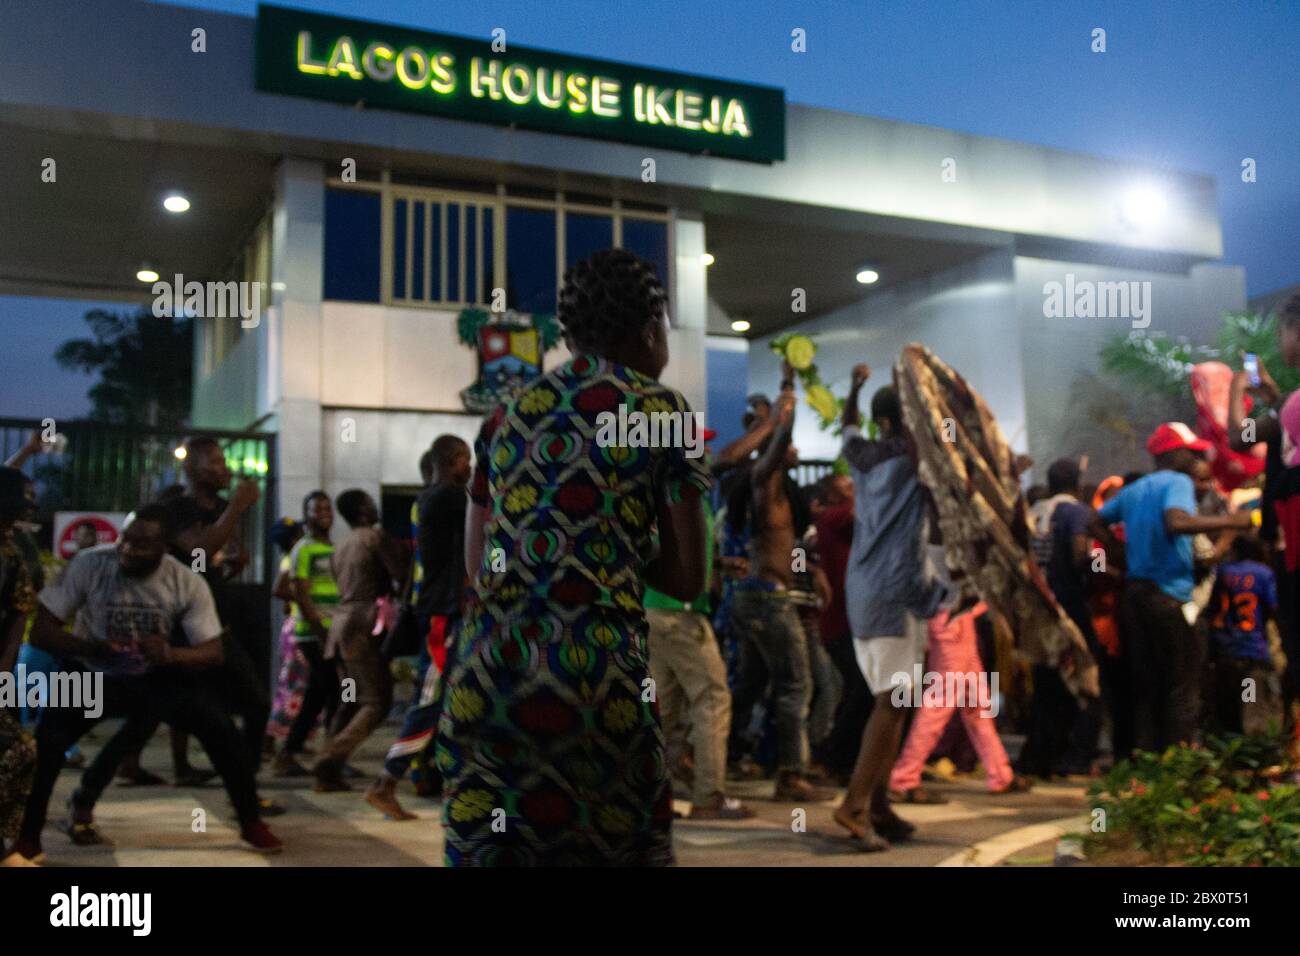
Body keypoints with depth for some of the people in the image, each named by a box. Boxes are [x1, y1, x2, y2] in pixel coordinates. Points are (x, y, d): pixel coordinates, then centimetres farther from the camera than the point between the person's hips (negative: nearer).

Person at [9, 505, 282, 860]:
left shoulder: (187, 583, -18)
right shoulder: (89, 565, -22)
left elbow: (213, 653, -16)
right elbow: (41, 630, -19)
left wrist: (170, 655, -37)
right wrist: (89, 648, -37)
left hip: (156, 676, 1)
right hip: (93, 674, -1)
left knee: (221, 729, -15)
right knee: (45, 740, -25)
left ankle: (251, 823, 4)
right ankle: (27, 836, -1)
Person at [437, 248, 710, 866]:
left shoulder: (508, 414, 16)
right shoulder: (663, 412, 3)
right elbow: (686, 579, 3)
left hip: (483, 671, 4)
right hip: (596, 676, -4)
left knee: (483, 847, 12)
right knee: (622, 846, 10)